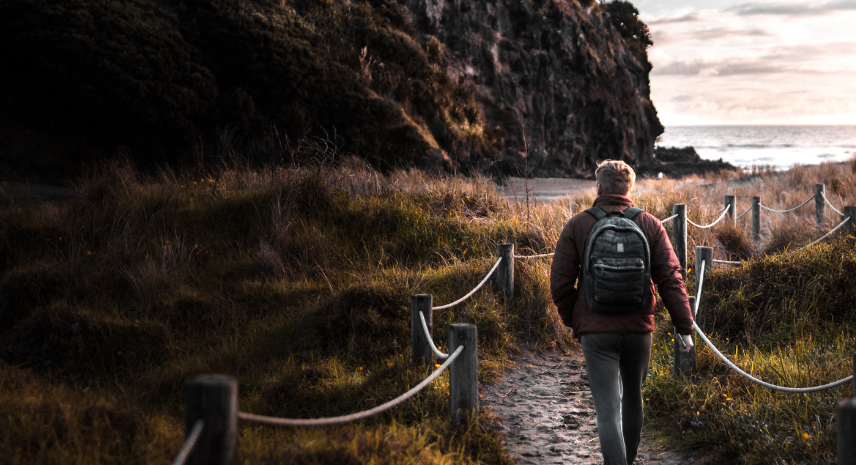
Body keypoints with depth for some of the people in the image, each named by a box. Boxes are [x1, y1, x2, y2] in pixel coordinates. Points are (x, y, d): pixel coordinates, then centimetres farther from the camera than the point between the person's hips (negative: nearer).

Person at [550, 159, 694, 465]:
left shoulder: (577, 225, -1)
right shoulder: (650, 225, 1)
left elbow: (560, 282, -1)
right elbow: (671, 279, -4)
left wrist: (572, 321, 14)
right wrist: (684, 327, 0)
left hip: (596, 329, -2)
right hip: (639, 328, 3)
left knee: (608, 410, -5)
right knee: (633, 400, 22)